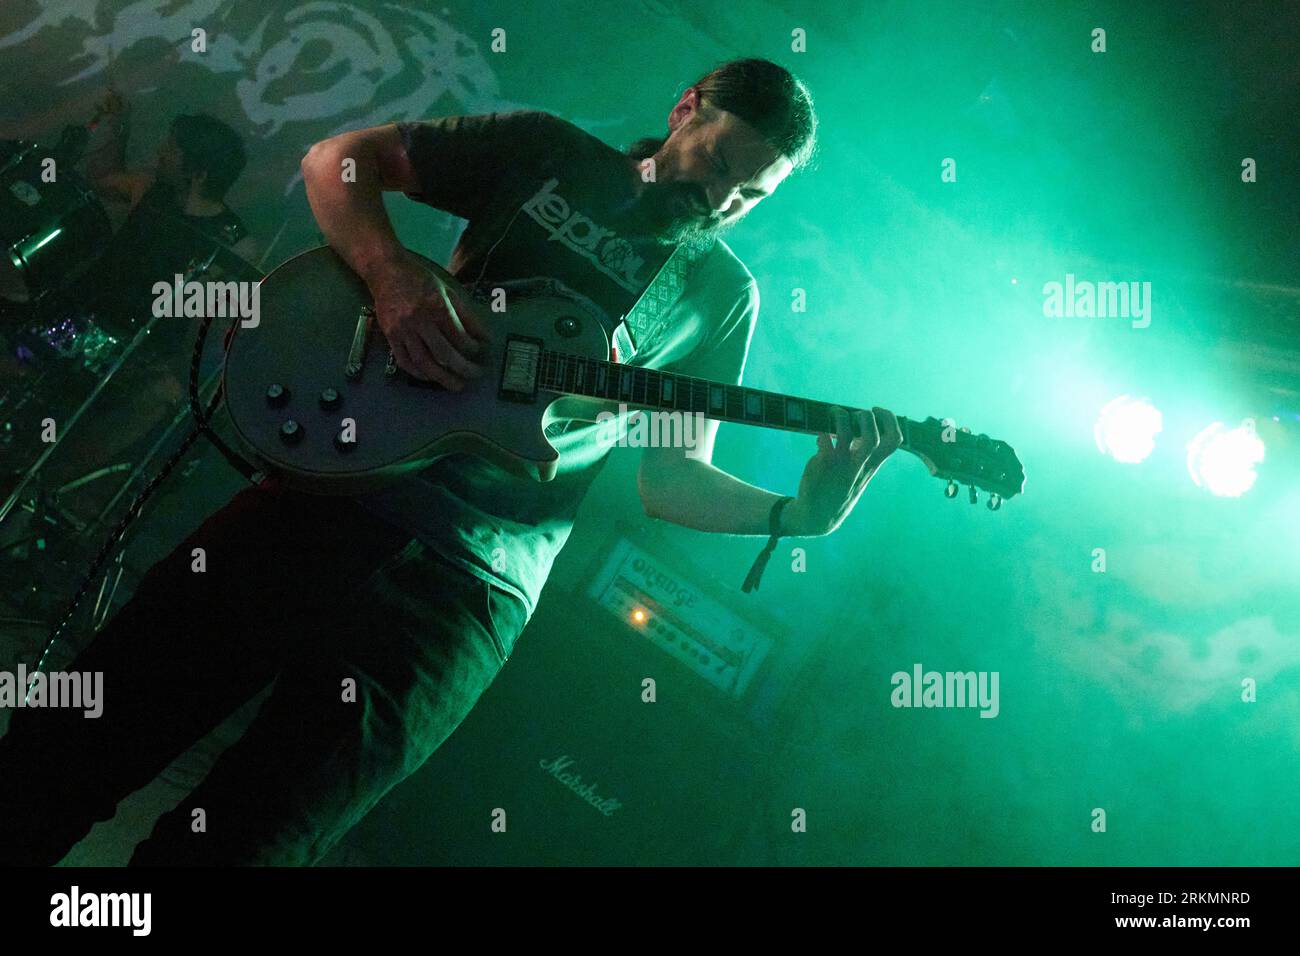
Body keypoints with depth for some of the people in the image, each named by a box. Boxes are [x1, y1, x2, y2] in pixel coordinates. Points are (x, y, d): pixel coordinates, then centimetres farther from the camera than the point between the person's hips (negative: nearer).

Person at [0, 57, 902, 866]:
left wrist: (801, 511, -7)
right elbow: (339, 157, 10)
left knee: (238, 840, -14)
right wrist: (393, 274, -10)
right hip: (340, 482, 1)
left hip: (468, 574, -1)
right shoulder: (546, 151, 10)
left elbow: (673, 476, 12)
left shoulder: (722, 291, 12)